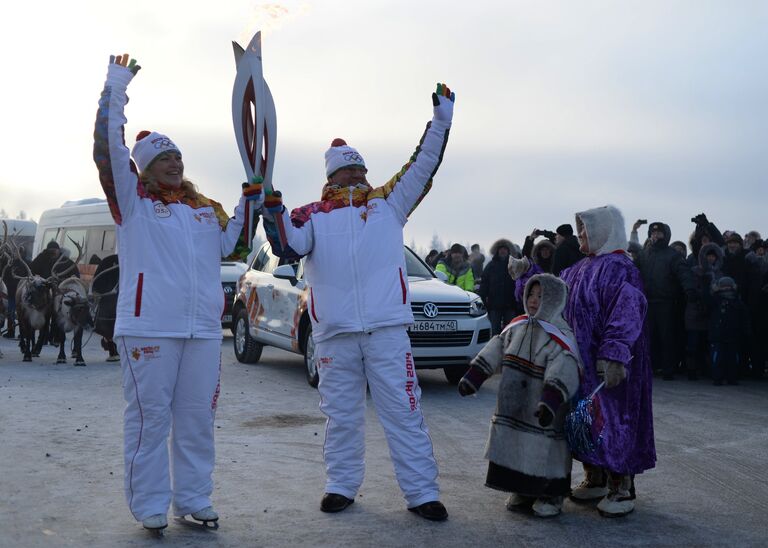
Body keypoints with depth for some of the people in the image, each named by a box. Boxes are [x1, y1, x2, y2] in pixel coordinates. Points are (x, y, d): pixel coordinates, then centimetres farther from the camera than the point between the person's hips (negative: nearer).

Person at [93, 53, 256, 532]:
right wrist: (116, 88, -5)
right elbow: (109, 149, -5)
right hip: (149, 326, -5)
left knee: (198, 417, 10)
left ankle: (195, 500, 22)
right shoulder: (133, 200, 4)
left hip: (204, 329, 5)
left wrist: (249, 203, 18)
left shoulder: (206, 209, 18)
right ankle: (150, 507, 12)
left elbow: (228, 245, 29)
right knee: (149, 417, 0)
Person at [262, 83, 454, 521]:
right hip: (334, 331, 1)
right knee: (341, 415, 12)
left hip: (386, 327, -1)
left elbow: (422, 168, 6)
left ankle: (422, 492, 6)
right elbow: (287, 246, -4)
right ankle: (342, 485, 25)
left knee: (404, 410, 0)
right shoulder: (313, 214, 10)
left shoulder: (388, 202, 12)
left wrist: (441, 121, 1)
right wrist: (272, 205, -15)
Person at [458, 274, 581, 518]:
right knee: (514, 447, 12)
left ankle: (550, 496, 18)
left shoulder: (560, 336, -14)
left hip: (540, 415, -6)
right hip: (513, 409, 6)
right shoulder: (517, 326, 8)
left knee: (543, 450, 0)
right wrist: (472, 377, 4)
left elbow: (564, 372, -26)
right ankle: (522, 491, 29)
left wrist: (550, 402, -39)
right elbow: (495, 350, 11)